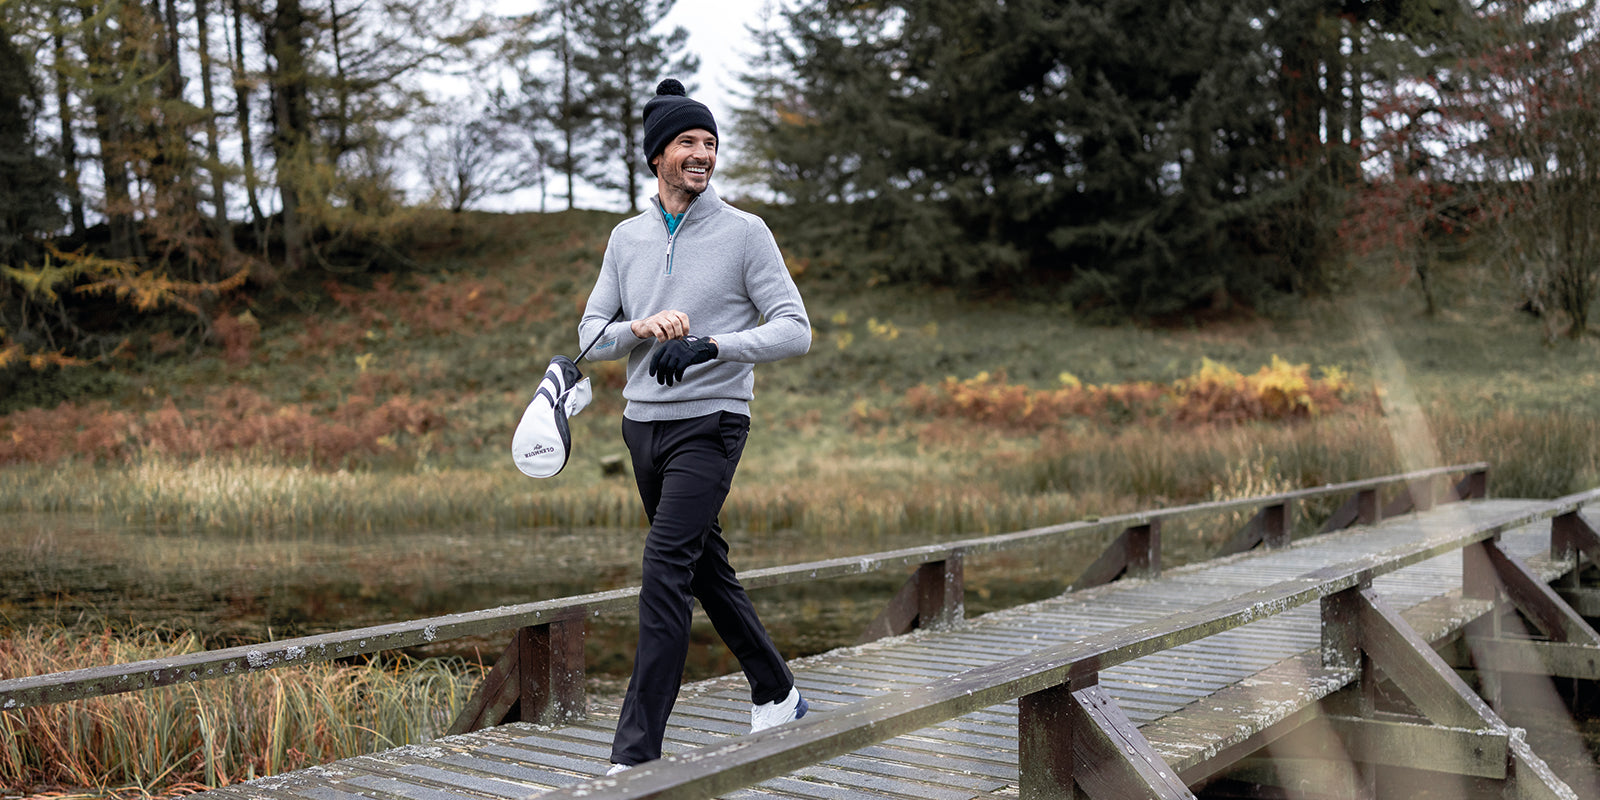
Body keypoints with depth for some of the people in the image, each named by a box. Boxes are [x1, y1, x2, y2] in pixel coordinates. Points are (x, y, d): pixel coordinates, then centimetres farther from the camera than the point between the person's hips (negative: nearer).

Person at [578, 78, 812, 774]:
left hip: (709, 423, -6)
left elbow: (795, 329, -8)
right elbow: (592, 335, 11)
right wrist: (643, 328, -11)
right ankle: (776, 695, 32)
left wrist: (709, 345, -22)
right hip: (643, 423, 6)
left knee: (665, 570, -15)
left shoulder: (744, 232, -3)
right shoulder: (626, 238, 10)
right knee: (706, 567, 14)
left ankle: (635, 752, -11)